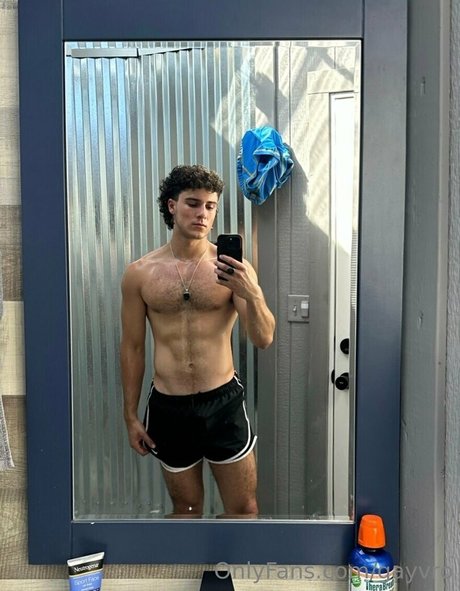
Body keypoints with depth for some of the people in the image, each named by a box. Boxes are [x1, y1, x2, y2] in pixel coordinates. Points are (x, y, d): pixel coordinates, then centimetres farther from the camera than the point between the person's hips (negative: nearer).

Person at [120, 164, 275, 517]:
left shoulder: (233, 267, -6)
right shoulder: (140, 273, -2)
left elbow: (264, 339, -11)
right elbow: (132, 348, 4)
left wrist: (253, 294, -30)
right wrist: (131, 415, 5)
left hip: (223, 402, -1)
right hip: (169, 407, 1)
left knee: (244, 509, 9)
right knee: (186, 510, 19)